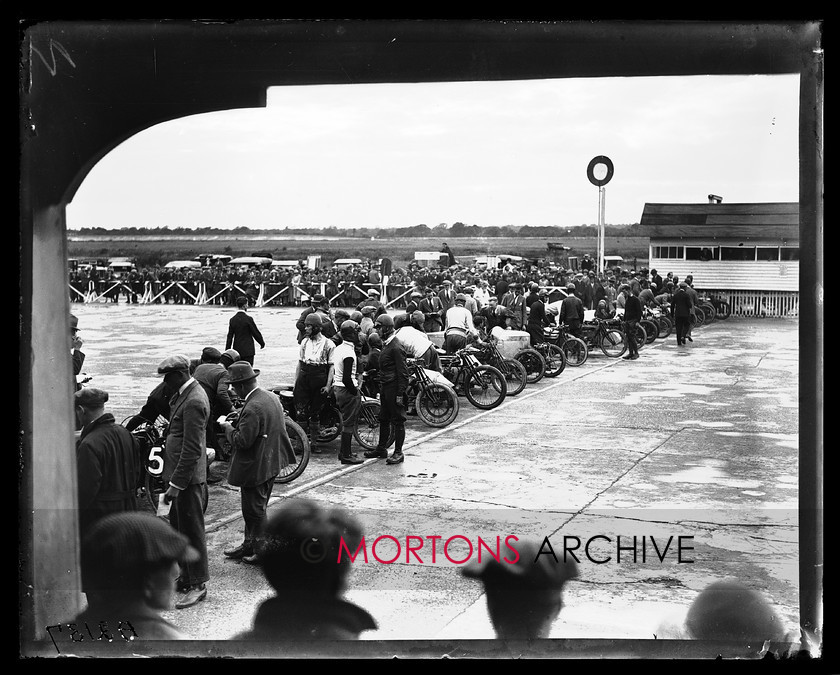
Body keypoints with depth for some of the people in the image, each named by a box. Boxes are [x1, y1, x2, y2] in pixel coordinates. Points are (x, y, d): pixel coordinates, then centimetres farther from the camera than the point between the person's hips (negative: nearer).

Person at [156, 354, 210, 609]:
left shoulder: (194, 401, -21)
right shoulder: (185, 394, 11)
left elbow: (192, 449, -24)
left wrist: (175, 485, -22)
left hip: (188, 478, -10)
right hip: (178, 474, 10)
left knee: (192, 531, 0)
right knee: (178, 528, 18)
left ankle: (199, 584, 11)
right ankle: (186, 576, 30)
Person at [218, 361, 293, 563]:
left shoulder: (252, 408, -27)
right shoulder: (272, 397, 4)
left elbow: (242, 441, -26)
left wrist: (228, 427, -9)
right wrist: (237, 424, 13)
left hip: (255, 468, -10)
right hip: (272, 462, 10)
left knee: (255, 511, 5)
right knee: (257, 508, 20)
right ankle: (249, 546, 31)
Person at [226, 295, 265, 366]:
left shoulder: (233, 319, 2)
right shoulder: (248, 318, -12)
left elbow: (229, 337, 4)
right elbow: (256, 333, -7)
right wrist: (262, 343, 11)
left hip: (237, 350, 5)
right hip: (248, 351, -5)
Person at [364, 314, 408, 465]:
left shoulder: (396, 347, -18)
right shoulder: (386, 344, 13)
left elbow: (403, 372, -19)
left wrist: (400, 393, -20)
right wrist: (381, 387, 20)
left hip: (394, 388, -10)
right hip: (385, 387, 10)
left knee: (397, 421, -2)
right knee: (383, 419, 17)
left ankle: (398, 453, 3)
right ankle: (381, 448, 27)